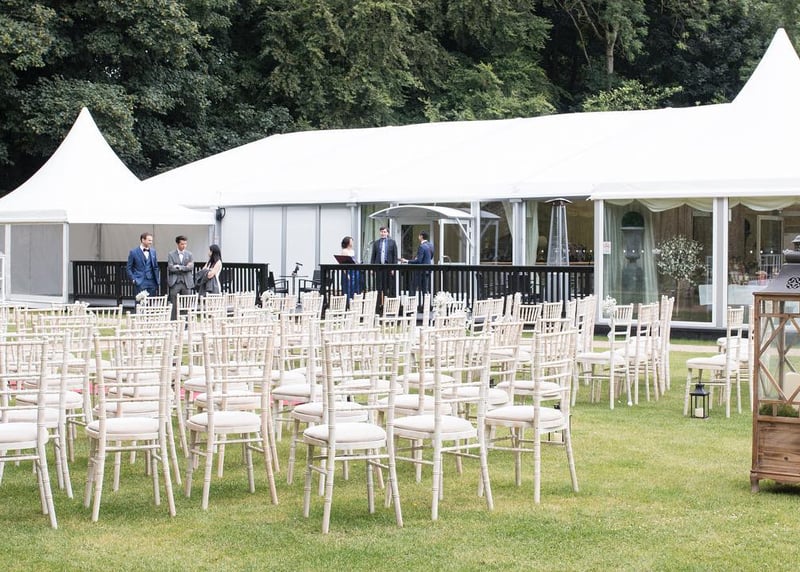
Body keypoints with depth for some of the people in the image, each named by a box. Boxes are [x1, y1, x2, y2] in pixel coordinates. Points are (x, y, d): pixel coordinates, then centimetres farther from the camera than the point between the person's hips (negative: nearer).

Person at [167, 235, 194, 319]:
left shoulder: (189, 254, 11)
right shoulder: (171, 255, 4)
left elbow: (191, 267, -1)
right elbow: (171, 268, -8)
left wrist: (179, 267, -11)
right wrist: (185, 267, -7)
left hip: (186, 283, 2)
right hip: (175, 283, -2)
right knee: (174, 305, -2)